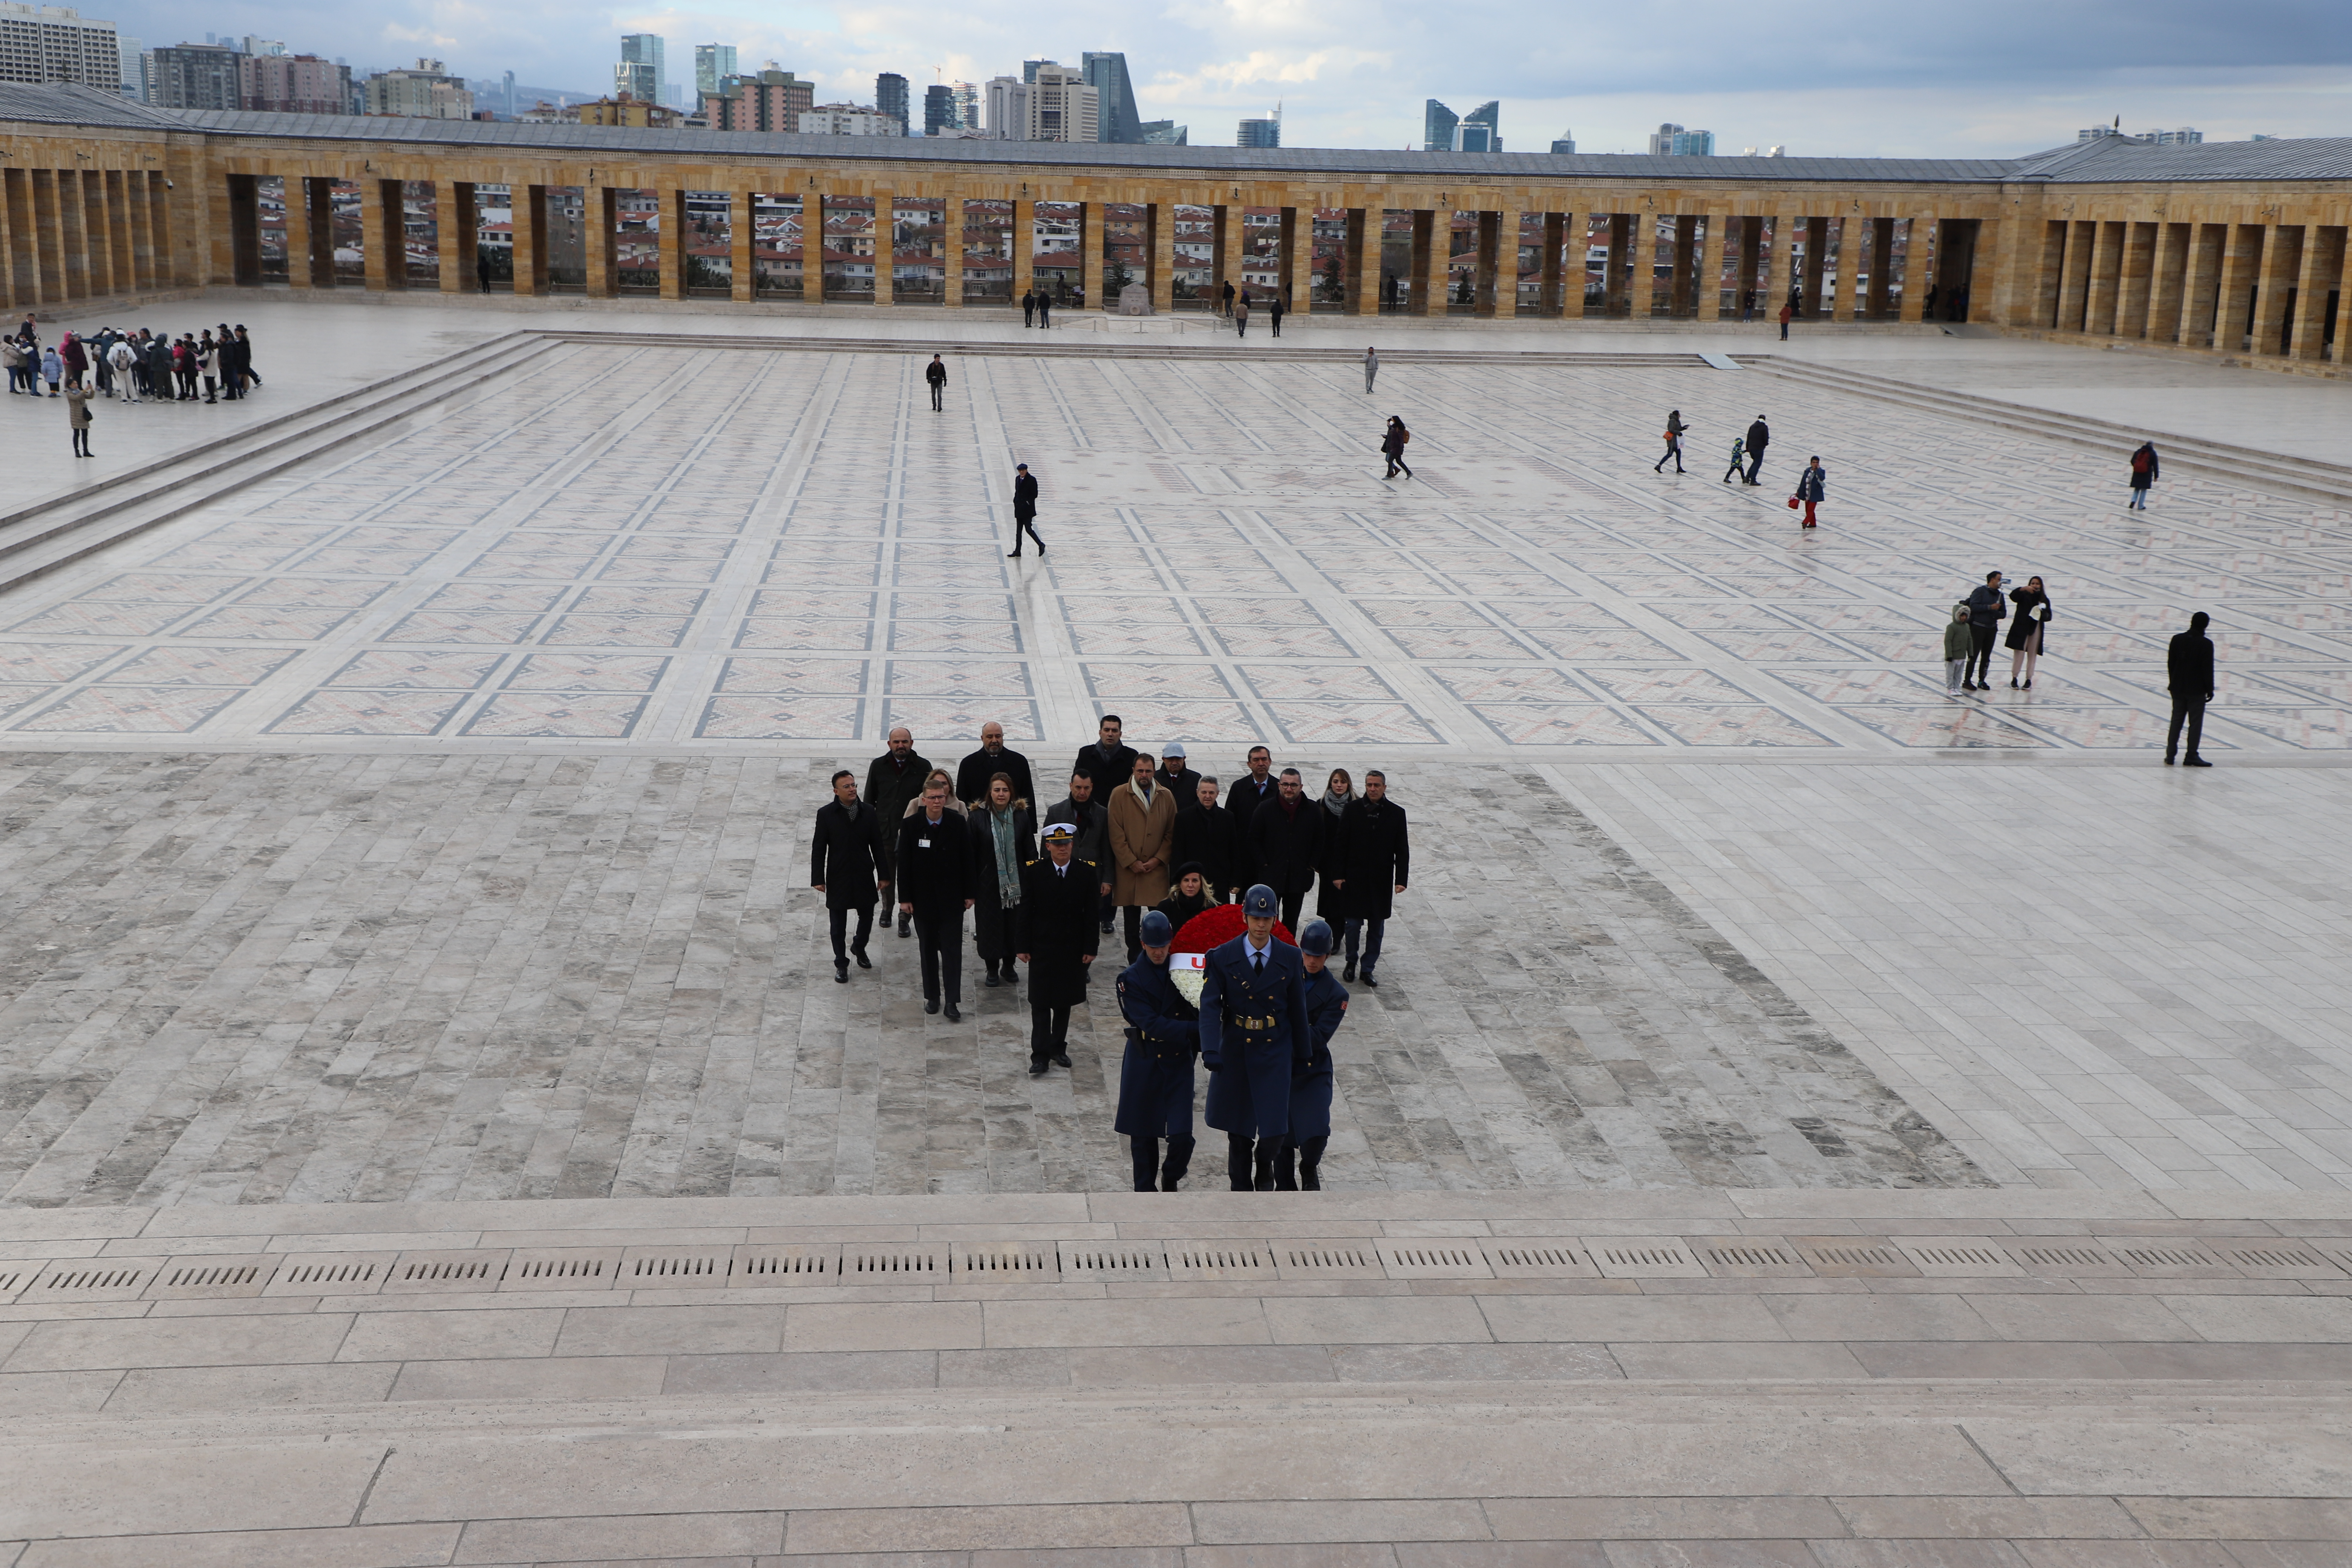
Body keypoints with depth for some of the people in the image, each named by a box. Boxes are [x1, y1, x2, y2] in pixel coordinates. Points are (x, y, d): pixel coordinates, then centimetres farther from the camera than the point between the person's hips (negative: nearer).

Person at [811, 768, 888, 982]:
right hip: (838, 878, -2)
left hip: (864, 876, 2)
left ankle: (859, 949, 42)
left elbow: (877, 846, 3)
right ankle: (841, 963, 23)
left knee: (867, 917, 14)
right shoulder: (826, 814, -9)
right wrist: (818, 879, -8)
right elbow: (819, 848, -5)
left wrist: (883, 875, 3)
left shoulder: (869, 813, -2)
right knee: (838, 924, 7)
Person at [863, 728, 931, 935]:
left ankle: (904, 919, 15)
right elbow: (869, 800, 8)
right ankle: (887, 910, 36)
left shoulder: (923, 767, -4)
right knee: (886, 876, 14)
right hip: (884, 831, 2)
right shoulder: (878, 766, 1)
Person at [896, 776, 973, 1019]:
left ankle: (952, 1001, -2)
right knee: (928, 950, 10)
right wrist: (905, 898, -5)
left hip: (952, 898, -1)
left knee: (952, 949, -3)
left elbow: (967, 860, 2)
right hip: (923, 897, 1)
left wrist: (969, 893, 1)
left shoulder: (958, 823, -4)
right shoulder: (910, 825, -5)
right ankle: (932, 996, 22)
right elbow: (903, 864, -2)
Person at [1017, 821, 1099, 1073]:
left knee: (1064, 1002, 11)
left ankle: (1058, 1048, 25)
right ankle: (1040, 1055, 1)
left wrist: (1090, 948, -2)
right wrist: (1023, 947, -5)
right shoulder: (1034, 871, -6)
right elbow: (1026, 911, -3)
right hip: (1042, 947, -2)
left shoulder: (1086, 872, -3)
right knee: (1040, 1003, -1)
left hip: (1072, 948, 2)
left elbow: (1091, 914, 0)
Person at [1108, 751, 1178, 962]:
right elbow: (1116, 834, -3)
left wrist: (1158, 860, -3)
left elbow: (1172, 833, 8)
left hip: (1157, 867, 1)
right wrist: (1132, 863, -8)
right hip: (1128, 869, -1)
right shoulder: (1119, 795, 1)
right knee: (1131, 916, 5)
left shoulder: (1166, 796, 8)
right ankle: (1134, 959, 13)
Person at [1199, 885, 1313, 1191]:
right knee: (1238, 1130, 9)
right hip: (1235, 1052, 0)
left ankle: (1265, 1167, 27)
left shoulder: (1290, 958, -2)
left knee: (1274, 1128, -6)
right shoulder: (1222, 957, -6)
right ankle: (1241, 1187, 27)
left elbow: (1298, 1010, 5)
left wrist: (1303, 1055, 9)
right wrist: (1210, 1050, -26)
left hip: (1275, 1052, 0)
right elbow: (1210, 1005, -13)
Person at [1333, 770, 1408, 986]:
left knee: (1377, 928, 7)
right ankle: (1351, 962, 24)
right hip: (1355, 878, -1)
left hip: (1382, 881, 1)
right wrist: (1338, 875, -4)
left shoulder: (1396, 813, 0)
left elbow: (1402, 850, 2)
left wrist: (1401, 879, -4)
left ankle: (1368, 969, 17)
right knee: (1353, 924, 2)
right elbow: (1341, 845, 1)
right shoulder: (1352, 811, -2)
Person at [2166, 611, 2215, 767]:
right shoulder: (2206, 644, -14)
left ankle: (2170, 755, 13)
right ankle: (2191, 757, 3)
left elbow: (2170, 663, 5)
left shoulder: (2177, 639, -1)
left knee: (2176, 721, 13)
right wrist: (2210, 689, -2)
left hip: (2178, 688, 4)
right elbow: (2208, 669, -12)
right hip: (2197, 690, -4)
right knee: (2195, 723, 3)